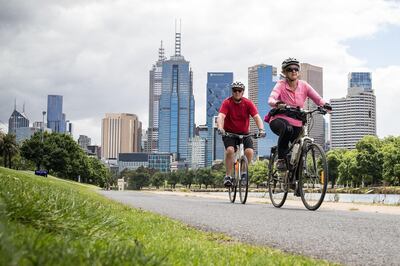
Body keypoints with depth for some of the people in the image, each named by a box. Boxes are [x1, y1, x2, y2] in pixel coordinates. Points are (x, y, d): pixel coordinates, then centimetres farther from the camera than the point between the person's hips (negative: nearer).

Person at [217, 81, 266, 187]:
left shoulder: (248, 103, -9)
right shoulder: (227, 103, -13)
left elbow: (257, 117, -18)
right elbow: (221, 116, -26)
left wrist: (261, 129, -36)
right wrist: (220, 128, -46)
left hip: (244, 133, 2)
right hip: (229, 133, -2)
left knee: (249, 151, -20)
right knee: (230, 150, -27)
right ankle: (228, 176, -15)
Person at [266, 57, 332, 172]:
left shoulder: (303, 85, 3)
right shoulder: (281, 84, -6)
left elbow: (318, 98, -9)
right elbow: (271, 100, -24)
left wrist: (325, 105, -32)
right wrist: (277, 104, -47)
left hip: (296, 124, 4)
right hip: (280, 119, -4)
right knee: (287, 129, -38)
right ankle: (280, 159, -21)